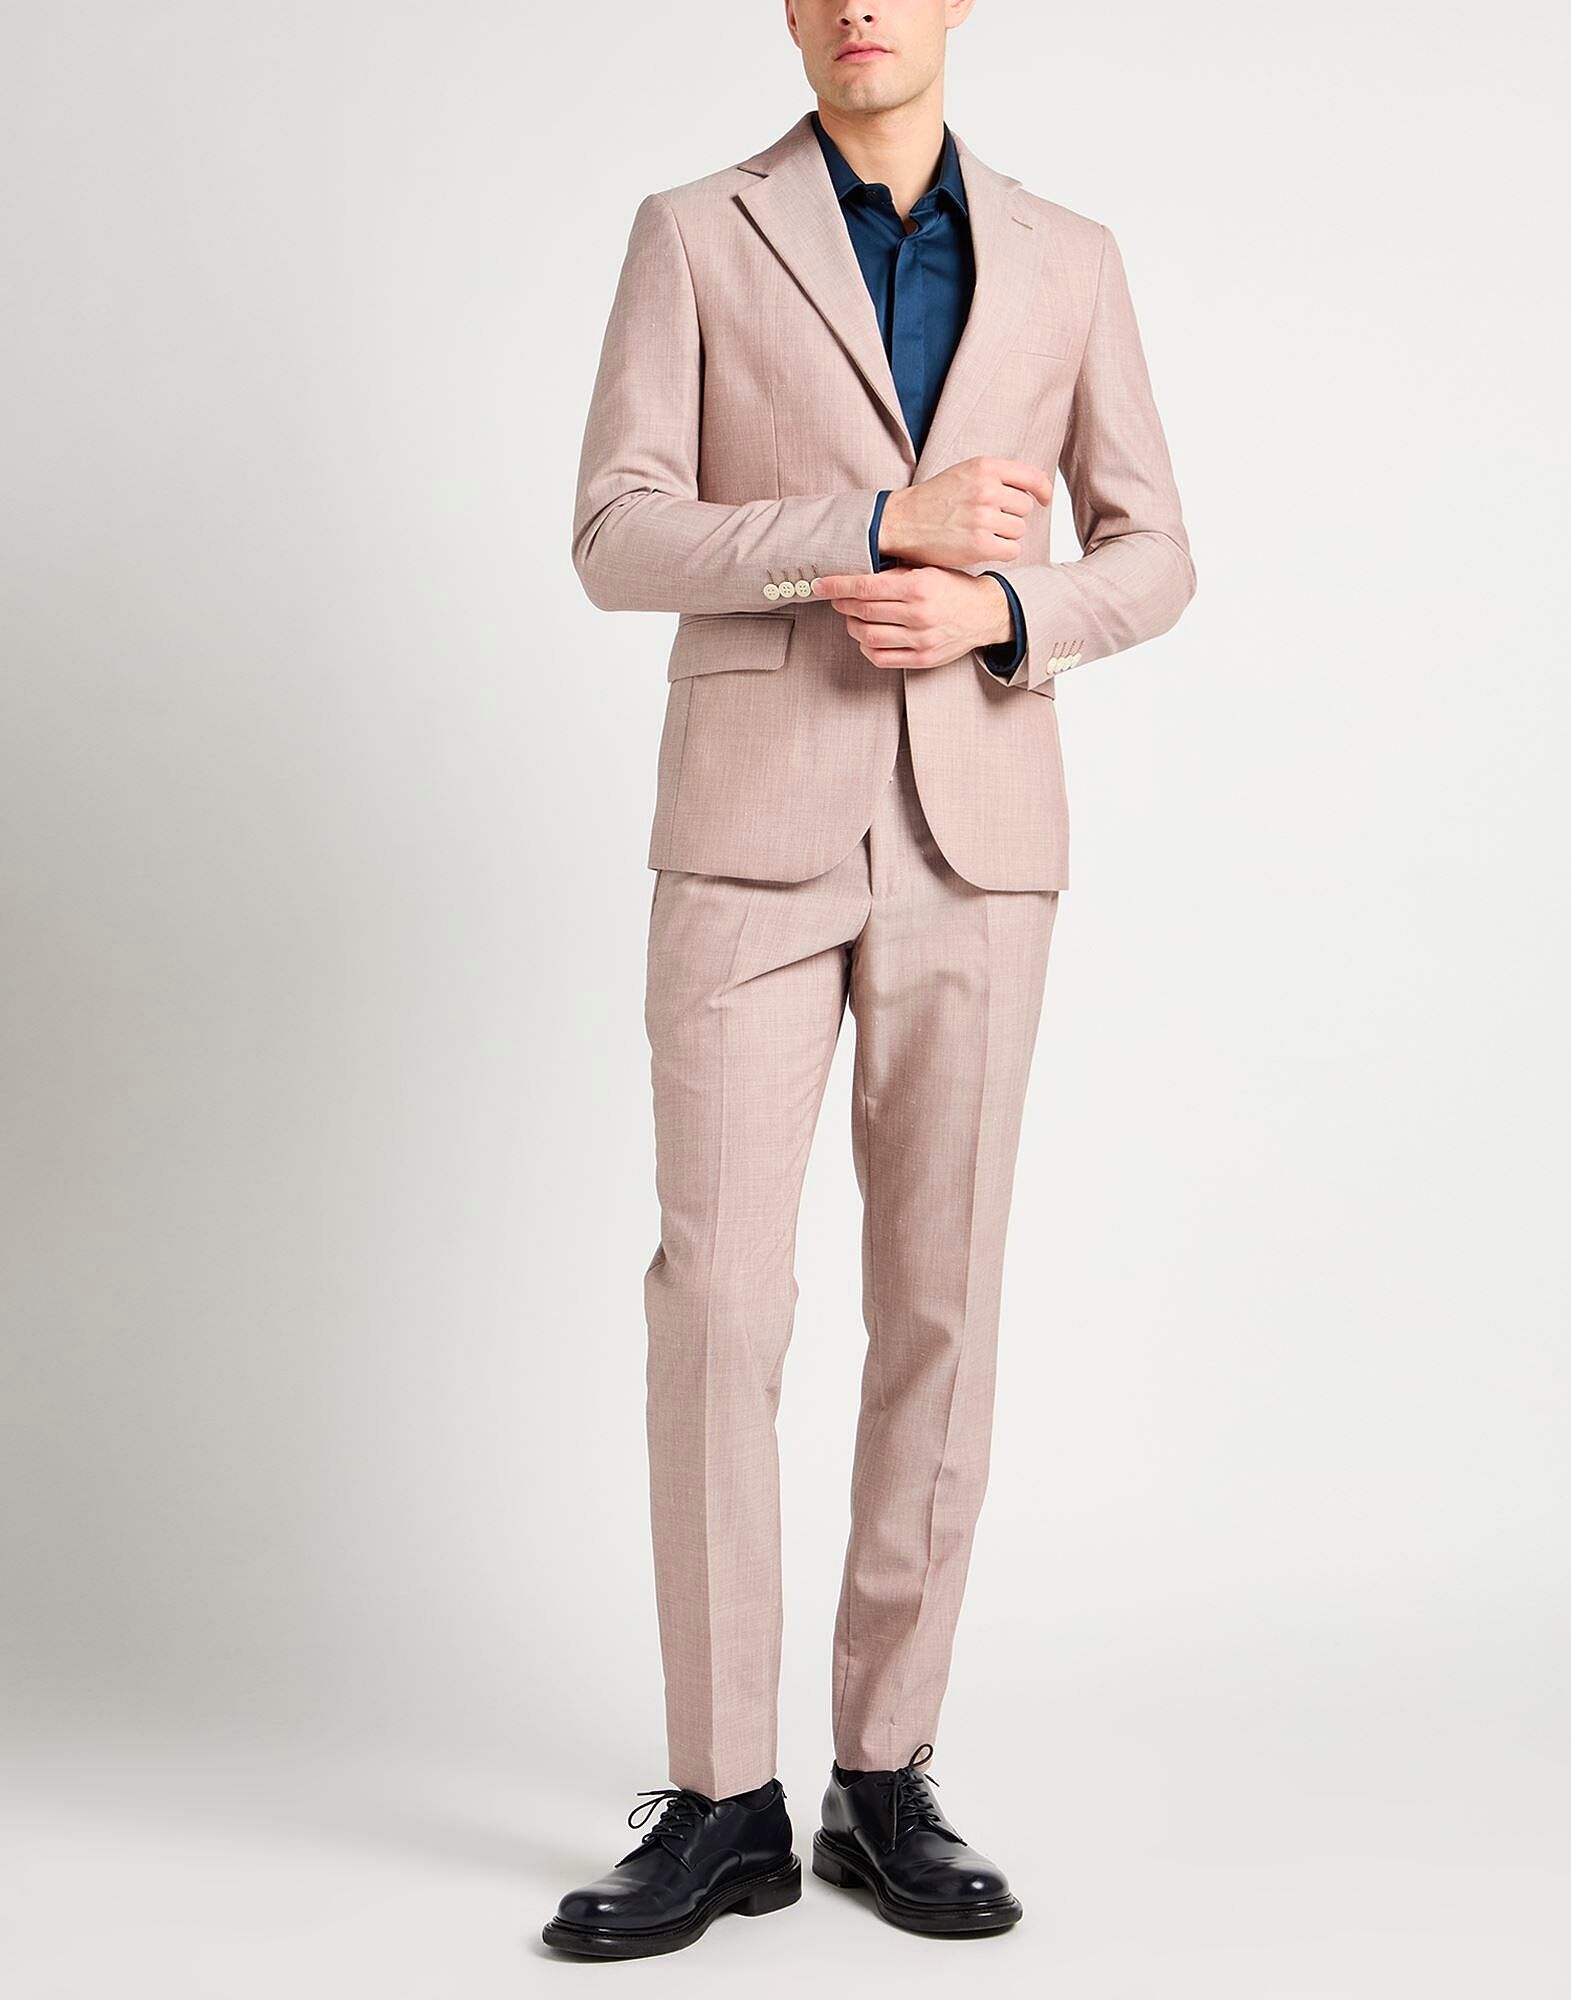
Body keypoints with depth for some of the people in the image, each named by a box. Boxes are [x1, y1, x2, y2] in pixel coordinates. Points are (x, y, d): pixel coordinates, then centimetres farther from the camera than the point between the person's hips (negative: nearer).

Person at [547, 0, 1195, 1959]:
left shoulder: (1065, 258, 12)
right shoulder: (694, 236, 5)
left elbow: (1151, 561, 11)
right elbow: (617, 543, -4)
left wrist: (999, 610, -12)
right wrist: (881, 521, -17)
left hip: (974, 836, 2)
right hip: (755, 827, -2)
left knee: (937, 1308, 2)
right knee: (716, 1305, -7)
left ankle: (882, 1781, 13)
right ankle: (722, 1803, 4)